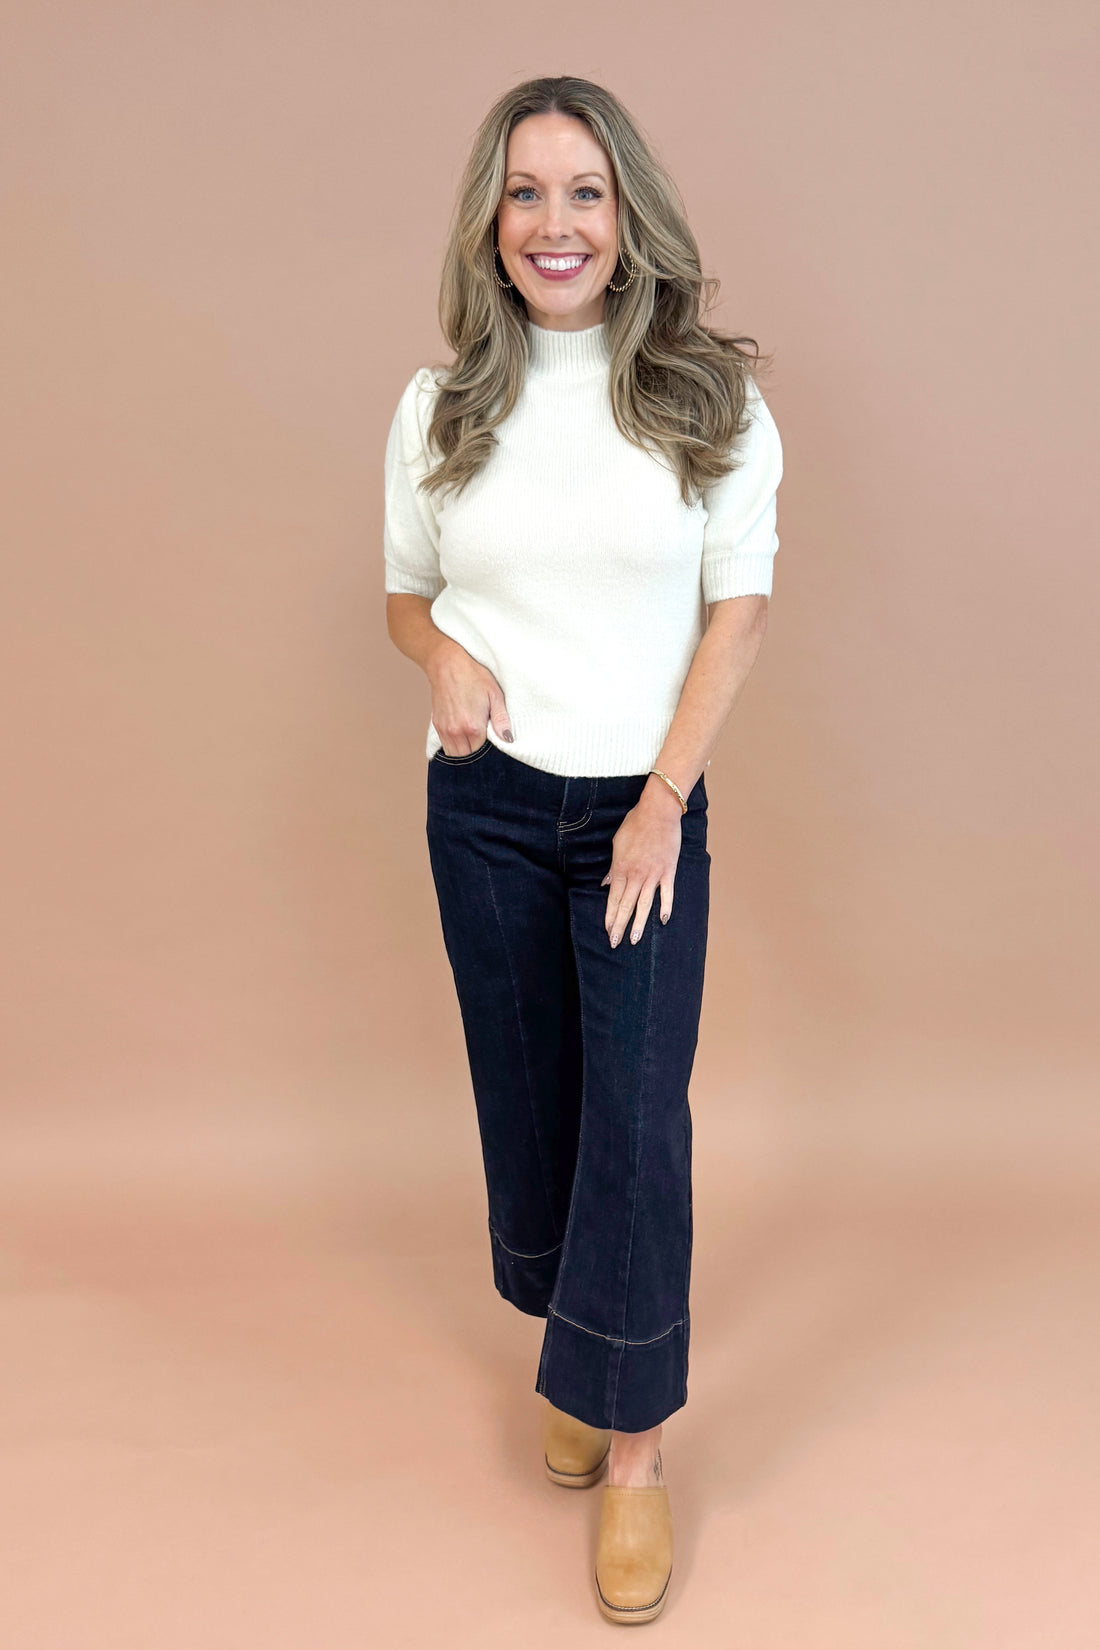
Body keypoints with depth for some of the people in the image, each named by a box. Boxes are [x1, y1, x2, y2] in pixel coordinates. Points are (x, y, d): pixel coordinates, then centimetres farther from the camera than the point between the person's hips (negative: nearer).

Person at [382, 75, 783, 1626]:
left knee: (638, 1114, -5)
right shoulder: (441, 405, 2)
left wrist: (664, 799, -10)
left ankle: (632, 1442, 11)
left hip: (647, 803, -2)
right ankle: (570, 1346, 35)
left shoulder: (710, 395, -3)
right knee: (526, 1092, 12)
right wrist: (444, 657, -12)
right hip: (485, 805, 2)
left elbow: (740, 604, -3)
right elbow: (405, 592, 12)